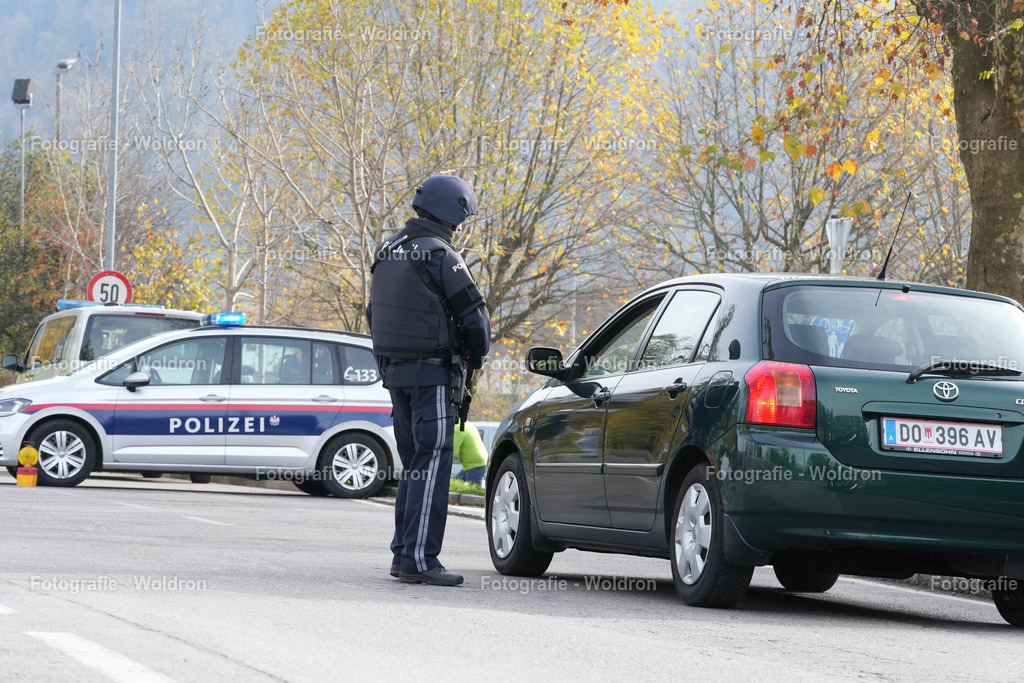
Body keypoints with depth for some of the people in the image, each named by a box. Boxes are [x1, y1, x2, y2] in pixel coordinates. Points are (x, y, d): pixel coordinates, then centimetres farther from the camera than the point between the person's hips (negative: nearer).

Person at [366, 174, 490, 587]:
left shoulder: (388, 251, 12)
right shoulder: (439, 255, -13)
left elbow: (374, 313, 19)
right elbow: (473, 316, -12)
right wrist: (476, 358, 6)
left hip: (394, 369, 8)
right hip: (431, 372, -8)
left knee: (414, 462, 15)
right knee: (432, 462, -8)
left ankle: (403, 553, 14)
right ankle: (419, 558, -13)